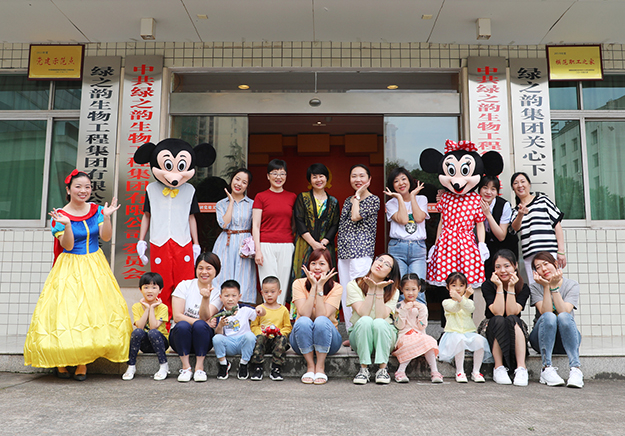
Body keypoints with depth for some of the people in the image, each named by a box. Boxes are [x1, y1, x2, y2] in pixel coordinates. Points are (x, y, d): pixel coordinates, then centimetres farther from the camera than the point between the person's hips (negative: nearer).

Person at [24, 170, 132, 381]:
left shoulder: (96, 210, 5)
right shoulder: (60, 215, -5)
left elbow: (106, 237, -2)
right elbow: (68, 245, -11)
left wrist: (106, 217, -15)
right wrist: (66, 225, -25)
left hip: (94, 267, 3)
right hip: (70, 268, -3)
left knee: (93, 311, -1)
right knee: (66, 311, -6)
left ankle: (82, 362, 9)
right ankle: (61, 360, 10)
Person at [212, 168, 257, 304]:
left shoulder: (251, 204, 8)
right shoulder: (221, 204, 9)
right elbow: (224, 224, -9)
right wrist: (231, 201, -3)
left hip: (245, 245, 0)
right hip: (226, 245, 0)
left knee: (243, 279, -3)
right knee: (223, 277, -4)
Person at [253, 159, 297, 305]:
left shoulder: (292, 197, 12)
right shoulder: (261, 197, 4)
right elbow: (255, 226, 1)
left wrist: (296, 248, 8)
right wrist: (257, 250, -8)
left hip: (287, 246, 3)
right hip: (266, 245, -2)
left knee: (283, 285, 4)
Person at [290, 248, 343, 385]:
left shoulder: (336, 288, -7)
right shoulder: (299, 284, -6)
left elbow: (322, 315, -21)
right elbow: (304, 314, -20)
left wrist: (320, 287, -22)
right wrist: (313, 286, -22)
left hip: (328, 342, 0)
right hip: (302, 342, 1)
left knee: (321, 321, -32)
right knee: (303, 321, -32)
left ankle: (320, 367, -18)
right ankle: (310, 366, -17)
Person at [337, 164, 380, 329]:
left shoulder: (373, 200, -2)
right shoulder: (348, 200, 18)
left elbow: (355, 217, -16)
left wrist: (358, 195, -5)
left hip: (361, 252, -7)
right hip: (344, 252, 7)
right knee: (346, 295, 8)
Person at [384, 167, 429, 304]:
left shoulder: (421, 199, 14)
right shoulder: (391, 203, 9)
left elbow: (419, 218, -5)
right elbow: (403, 220, -9)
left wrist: (412, 196, 3)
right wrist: (400, 197, 0)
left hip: (418, 248, 1)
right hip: (397, 248, -1)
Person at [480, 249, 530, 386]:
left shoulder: (523, 288, -4)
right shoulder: (488, 286, -7)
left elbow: (511, 313, -19)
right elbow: (498, 313, -20)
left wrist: (511, 287, -22)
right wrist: (499, 287, -22)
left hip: (515, 333, 1)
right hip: (492, 331, -1)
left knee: (512, 320, -33)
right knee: (499, 321, -34)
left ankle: (521, 367, -36)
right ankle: (499, 368, -29)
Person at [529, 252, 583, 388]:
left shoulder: (572, 285, -2)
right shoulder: (535, 287, -1)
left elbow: (564, 312, -19)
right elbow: (546, 313, -18)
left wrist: (554, 287, -23)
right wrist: (546, 287, -24)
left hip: (566, 339, 0)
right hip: (543, 338, 0)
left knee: (563, 316, -32)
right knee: (549, 316, -32)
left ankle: (575, 369, -36)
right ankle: (547, 368, -33)